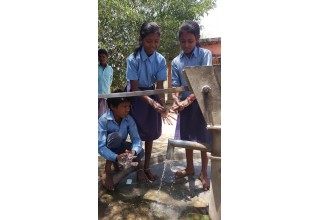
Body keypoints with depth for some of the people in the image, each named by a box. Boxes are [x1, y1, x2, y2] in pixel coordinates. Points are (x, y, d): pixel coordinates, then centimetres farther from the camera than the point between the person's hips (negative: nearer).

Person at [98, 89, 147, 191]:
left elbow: (136, 138, -23)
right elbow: (100, 146, -36)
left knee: (140, 153, -26)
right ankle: (107, 171, -20)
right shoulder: (103, 120, -31)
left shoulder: (129, 119, -18)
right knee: (116, 136, -37)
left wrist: (133, 151, -45)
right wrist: (116, 157, -52)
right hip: (108, 149, -3)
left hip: (120, 147, 3)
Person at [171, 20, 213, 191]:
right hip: (185, 104, 4)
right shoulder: (176, 62, 4)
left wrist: (188, 100, -28)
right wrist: (176, 101, -20)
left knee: (203, 139, 3)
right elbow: (175, 86, 1)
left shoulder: (205, 55, -8)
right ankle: (189, 168, 32)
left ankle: (203, 173, 21)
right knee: (187, 137, 13)